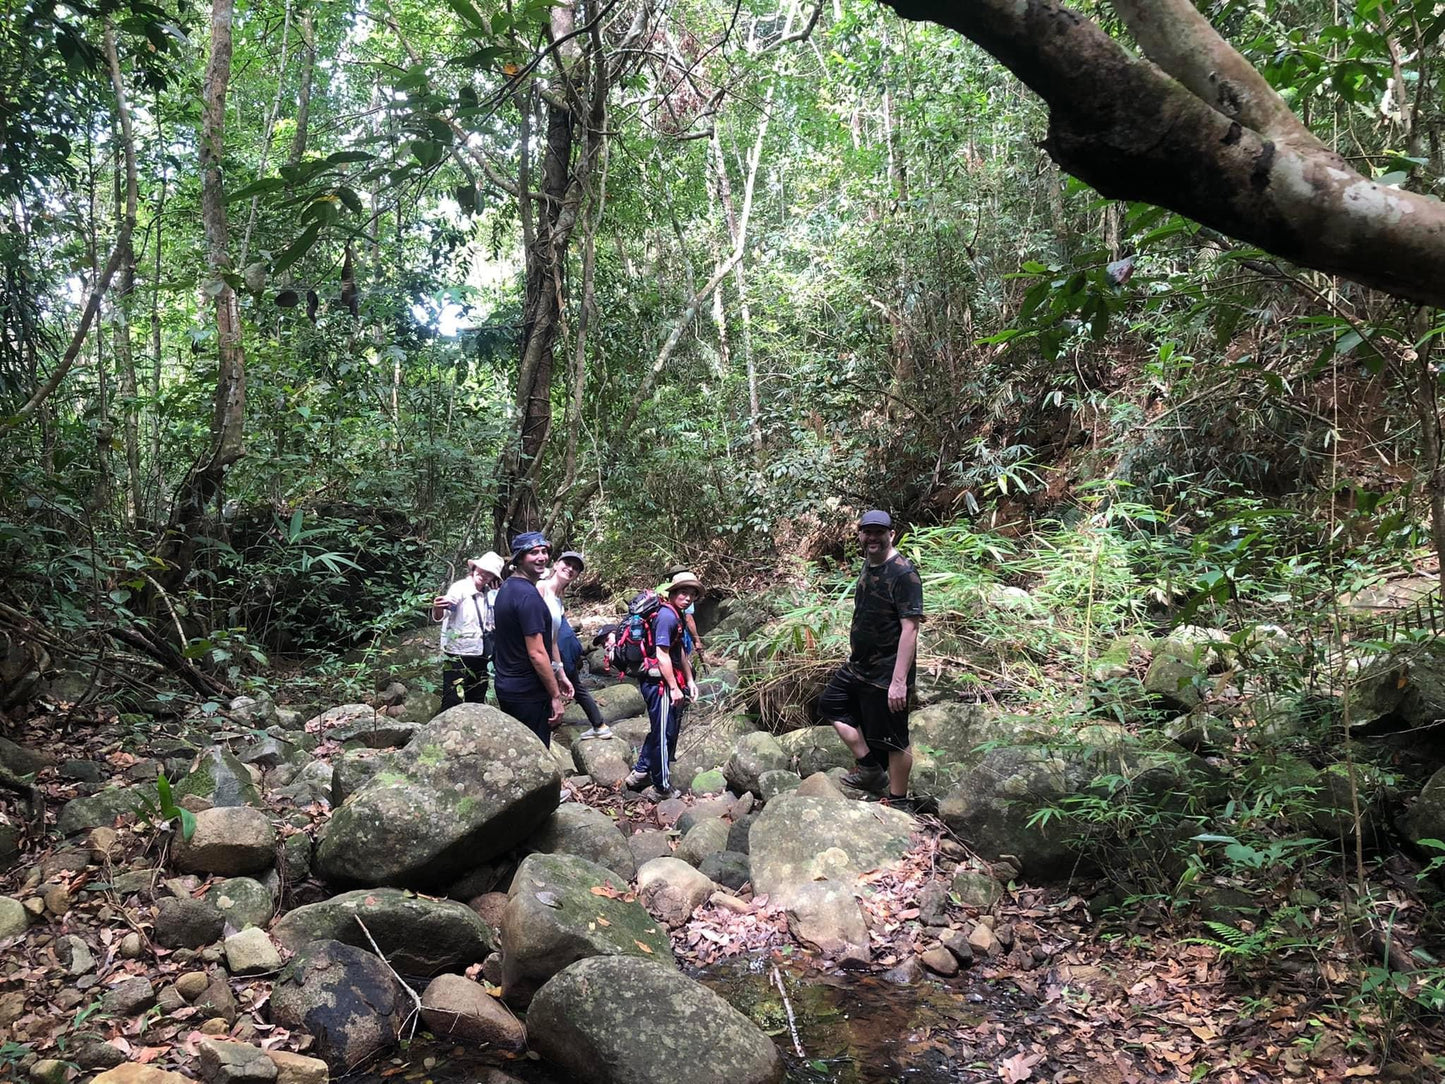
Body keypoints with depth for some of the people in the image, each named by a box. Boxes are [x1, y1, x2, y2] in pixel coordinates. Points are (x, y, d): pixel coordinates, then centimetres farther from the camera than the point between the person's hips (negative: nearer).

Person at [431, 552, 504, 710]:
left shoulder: (489, 594, 7)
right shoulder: (461, 588, -13)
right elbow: (439, 617, -27)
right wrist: (438, 608, -47)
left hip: (480, 656, 7)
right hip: (457, 656, -7)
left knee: (477, 703, 15)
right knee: (453, 704, -8)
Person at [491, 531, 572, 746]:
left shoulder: (507, 587, 10)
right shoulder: (528, 595, -21)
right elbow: (536, 653, -23)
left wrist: (558, 674, 18)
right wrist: (555, 696, -16)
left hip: (505, 685, 10)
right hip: (528, 692, -10)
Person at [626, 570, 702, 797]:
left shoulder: (676, 616, 13)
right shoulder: (666, 616, -19)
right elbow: (662, 654, -22)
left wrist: (689, 680, 21)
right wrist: (674, 688, -20)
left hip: (667, 681, 11)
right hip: (659, 682, -11)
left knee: (660, 730, 21)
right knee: (663, 733, -1)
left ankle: (639, 773, 31)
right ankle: (663, 787, 10)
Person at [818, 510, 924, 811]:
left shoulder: (903, 573, -21)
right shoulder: (869, 564, 7)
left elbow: (910, 629, -25)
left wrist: (899, 681, -28)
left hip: (885, 675, -10)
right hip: (858, 666, 10)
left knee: (893, 740, 3)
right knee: (831, 705, 20)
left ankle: (899, 802, 20)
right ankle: (870, 769, 27)